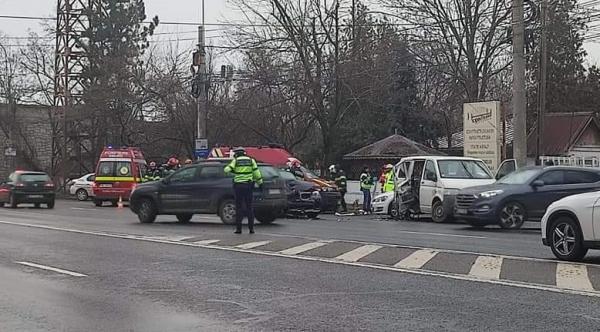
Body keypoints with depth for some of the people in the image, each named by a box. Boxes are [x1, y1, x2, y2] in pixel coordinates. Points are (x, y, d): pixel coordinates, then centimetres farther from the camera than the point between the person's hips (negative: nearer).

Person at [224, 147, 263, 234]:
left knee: (239, 207, 4)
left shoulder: (235, 161, 0)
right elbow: (256, 173, 4)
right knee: (249, 207, 7)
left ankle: (238, 228, 2)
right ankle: (251, 228, 4)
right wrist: (260, 183, 11)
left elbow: (227, 170, -6)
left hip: (238, 185, -2)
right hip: (248, 185, 2)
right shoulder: (251, 161, 6)